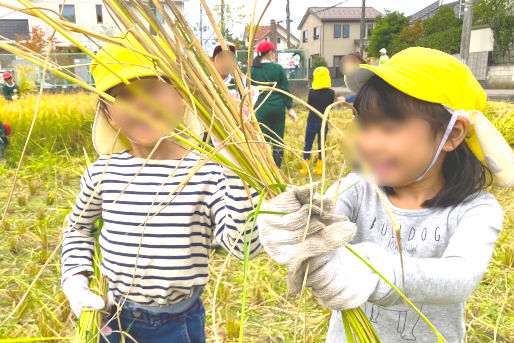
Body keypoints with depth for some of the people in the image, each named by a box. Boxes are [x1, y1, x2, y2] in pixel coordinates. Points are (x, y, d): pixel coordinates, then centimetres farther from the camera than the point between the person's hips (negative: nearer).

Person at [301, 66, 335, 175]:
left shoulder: (312, 91, -11)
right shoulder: (331, 92, -5)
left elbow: (308, 105, 1)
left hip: (312, 121, -2)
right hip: (324, 121, 2)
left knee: (308, 145, 7)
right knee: (321, 144, 11)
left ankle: (305, 168, 8)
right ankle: (319, 169, 15)